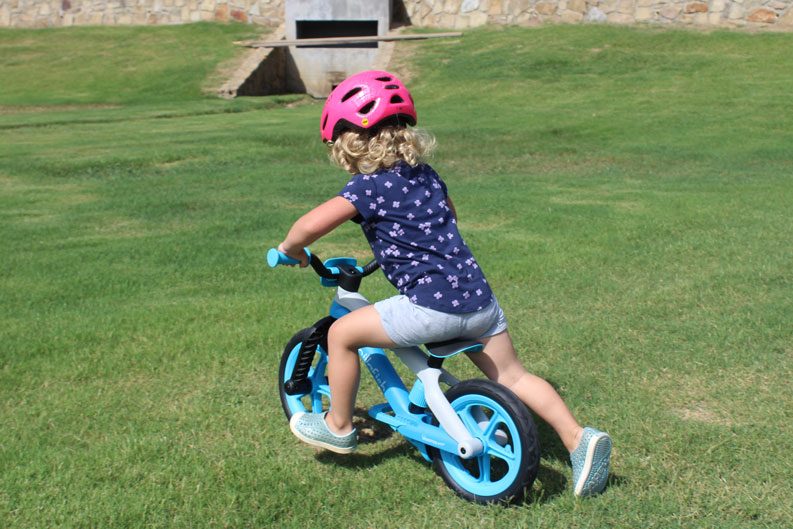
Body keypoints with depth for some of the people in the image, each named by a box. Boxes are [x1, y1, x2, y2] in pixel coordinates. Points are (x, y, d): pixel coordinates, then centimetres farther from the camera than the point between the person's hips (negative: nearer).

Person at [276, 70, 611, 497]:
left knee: (341, 333, 8)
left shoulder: (369, 186, -6)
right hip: (479, 299, 8)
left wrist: (289, 248, 8)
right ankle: (579, 438, 10)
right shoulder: (426, 175, 16)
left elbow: (311, 225, -14)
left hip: (432, 307, -7)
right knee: (512, 377, 21)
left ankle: (338, 427, 21)